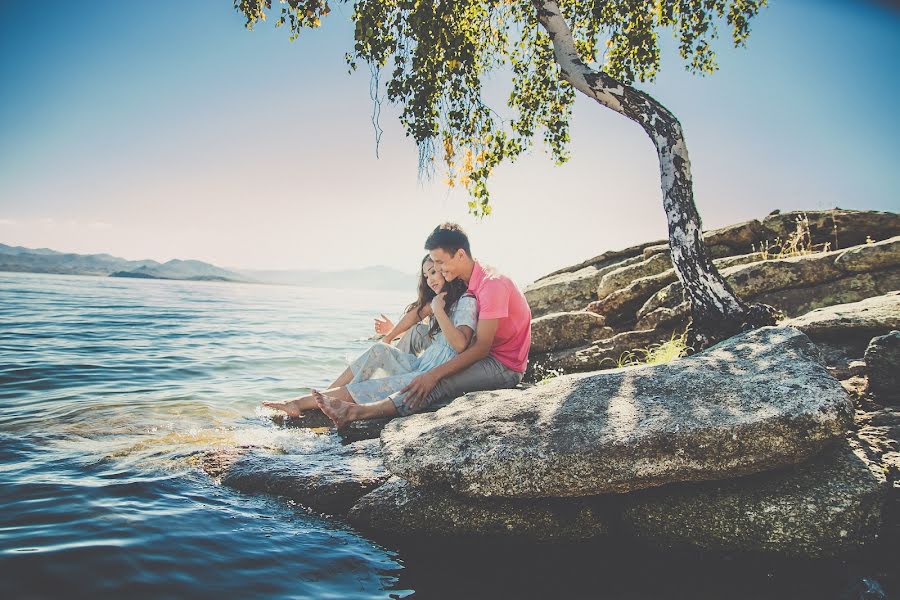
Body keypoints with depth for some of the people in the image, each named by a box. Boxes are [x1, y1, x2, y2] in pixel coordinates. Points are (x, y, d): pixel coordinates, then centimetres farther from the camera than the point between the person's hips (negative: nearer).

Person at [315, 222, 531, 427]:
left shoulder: (491, 283, -20)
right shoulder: (466, 284, 9)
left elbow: (481, 347, -23)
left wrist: (434, 374, -27)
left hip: (506, 366, -9)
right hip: (488, 358, 9)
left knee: (439, 384, -27)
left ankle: (357, 412, -31)